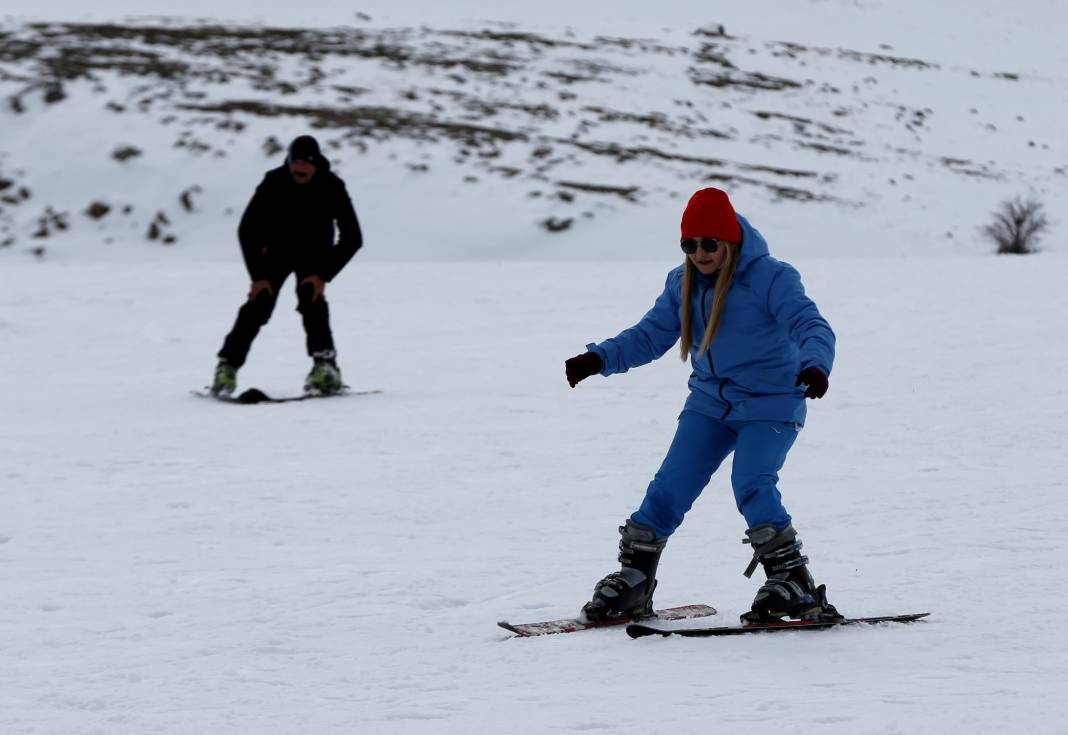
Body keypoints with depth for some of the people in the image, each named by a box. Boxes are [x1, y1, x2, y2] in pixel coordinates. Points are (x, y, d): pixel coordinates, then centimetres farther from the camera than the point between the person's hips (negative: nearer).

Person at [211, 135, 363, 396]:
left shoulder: (332, 187, -25)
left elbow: (352, 238, -20)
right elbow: (247, 230, -16)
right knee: (258, 304, -15)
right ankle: (228, 365, -6)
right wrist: (258, 275, -20)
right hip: (278, 249, 1)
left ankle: (325, 365, -26)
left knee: (310, 297, -27)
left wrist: (324, 275, -27)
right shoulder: (274, 183, -24)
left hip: (314, 251, -1)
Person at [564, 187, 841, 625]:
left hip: (770, 404, -6)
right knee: (669, 489, -2)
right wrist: (599, 359, -10)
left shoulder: (771, 278, -15)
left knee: (751, 485, -25)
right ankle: (631, 582, 9)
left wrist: (814, 365, -46)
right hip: (711, 402, 6)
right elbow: (649, 336, 6)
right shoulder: (683, 284, 3)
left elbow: (811, 326, -24)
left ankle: (793, 585, -16)